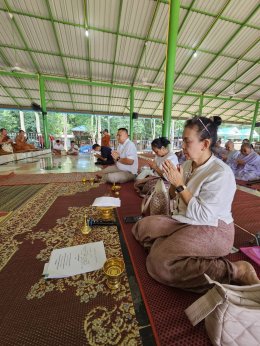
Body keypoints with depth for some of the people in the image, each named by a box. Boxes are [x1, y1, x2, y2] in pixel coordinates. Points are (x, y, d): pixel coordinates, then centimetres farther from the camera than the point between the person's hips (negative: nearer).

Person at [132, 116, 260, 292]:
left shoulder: (221, 173, -20)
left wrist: (180, 185, -22)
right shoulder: (187, 164, 2)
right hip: (185, 221, 7)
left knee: (160, 262, -24)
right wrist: (173, 181, -6)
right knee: (141, 227, -2)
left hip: (212, 230, -6)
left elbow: (202, 215, -23)